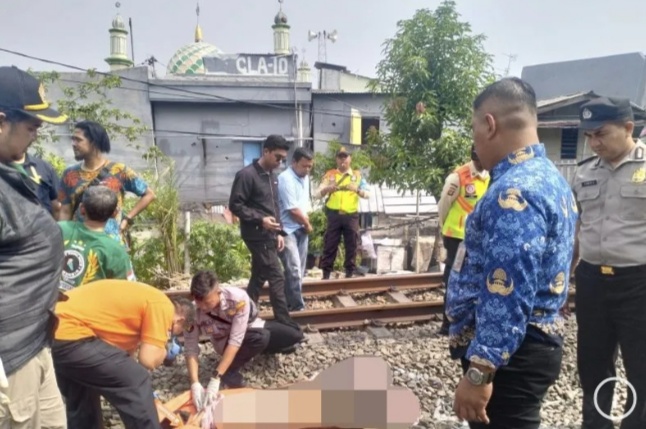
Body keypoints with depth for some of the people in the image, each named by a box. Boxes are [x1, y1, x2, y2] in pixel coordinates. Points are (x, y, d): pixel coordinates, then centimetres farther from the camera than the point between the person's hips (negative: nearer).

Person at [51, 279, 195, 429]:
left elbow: (126, 352, 27)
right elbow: (148, 360, -11)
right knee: (136, 382, -3)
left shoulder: (143, 298, 22)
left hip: (51, 331, 11)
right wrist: (163, 349, 12)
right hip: (70, 334, -11)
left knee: (81, 404, 26)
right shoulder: (163, 306, -5)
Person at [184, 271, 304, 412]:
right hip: (226, 341, -2)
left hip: (251, 327, 2)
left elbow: (236, 341, -38)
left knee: (295, 336, -8)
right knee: (261, 338, -36)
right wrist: (195, 383, -37)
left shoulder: (238, 298, -36)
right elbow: (190, 349, -24)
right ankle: (230, 374, -15)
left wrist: (216, 378, -43)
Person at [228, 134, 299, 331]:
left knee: (259, 278, 13)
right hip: (257, 236, -9)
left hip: (269, 236, 9)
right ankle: (286, 326, -1)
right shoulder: (246, 175, -13)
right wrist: (260, 219, -23)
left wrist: (279, 232, 13)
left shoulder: (273, 177, 15)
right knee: (276, 278, -8)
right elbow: (235, 205, -15)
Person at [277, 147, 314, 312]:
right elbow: (293, 210, -20)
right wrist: (308, 224, -5)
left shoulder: (304, 178, 9)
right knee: (293, 270, -10)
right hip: (288, 230, -9)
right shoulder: (286, 179, -19)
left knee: (299, 270, 12)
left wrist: (306, 223, 6)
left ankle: (291, 303, 23)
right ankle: (297, 306, -1)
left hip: (302, 229, 9)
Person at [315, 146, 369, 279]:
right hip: (334, 215, -1)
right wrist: (327, 189, -22)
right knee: (330, 245, 1)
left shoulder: (357, 175, 10)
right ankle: (326, 274, 9)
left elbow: (367, 194, 0)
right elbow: (318, 193, -1)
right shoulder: (330, 175, 8)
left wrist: (357, 190, -21)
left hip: (351, 216, 1)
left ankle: (350, 273, 15)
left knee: (352, 246, 4)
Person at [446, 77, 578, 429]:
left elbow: (507, 295, -28)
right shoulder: (548, 177, 10)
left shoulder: (513, 191, -24)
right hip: (531, 344, 10)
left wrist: (480, 371, -23)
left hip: (507, 352, -10)